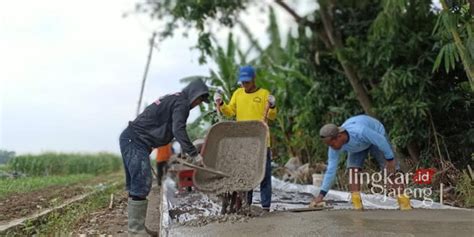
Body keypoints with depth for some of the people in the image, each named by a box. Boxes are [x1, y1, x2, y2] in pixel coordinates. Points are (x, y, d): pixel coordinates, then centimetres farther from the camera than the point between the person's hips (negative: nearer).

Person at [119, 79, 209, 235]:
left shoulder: (172, 99, 25)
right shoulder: (181, 103, -5)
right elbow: (178, 131, -18)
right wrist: (194, 154, -16)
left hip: (130, 139, 11)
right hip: (136, 141, -10)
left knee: (136, 184, 11)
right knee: (141, 185, -12)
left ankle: (136, 226, 16)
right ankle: (136, 231, -10)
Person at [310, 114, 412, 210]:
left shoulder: (359, 131, -47)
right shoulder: (334, 148, -30)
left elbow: (381, 141, -31)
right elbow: (331, 169, -23)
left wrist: (390, 159, -20)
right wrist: (321, 194, -24)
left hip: (376, 135, -3)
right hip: (358, 145, 3)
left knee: (391, 169, -11)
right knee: (352, 167, -16)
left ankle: (403, 200, -2)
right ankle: (357, 205, -12)